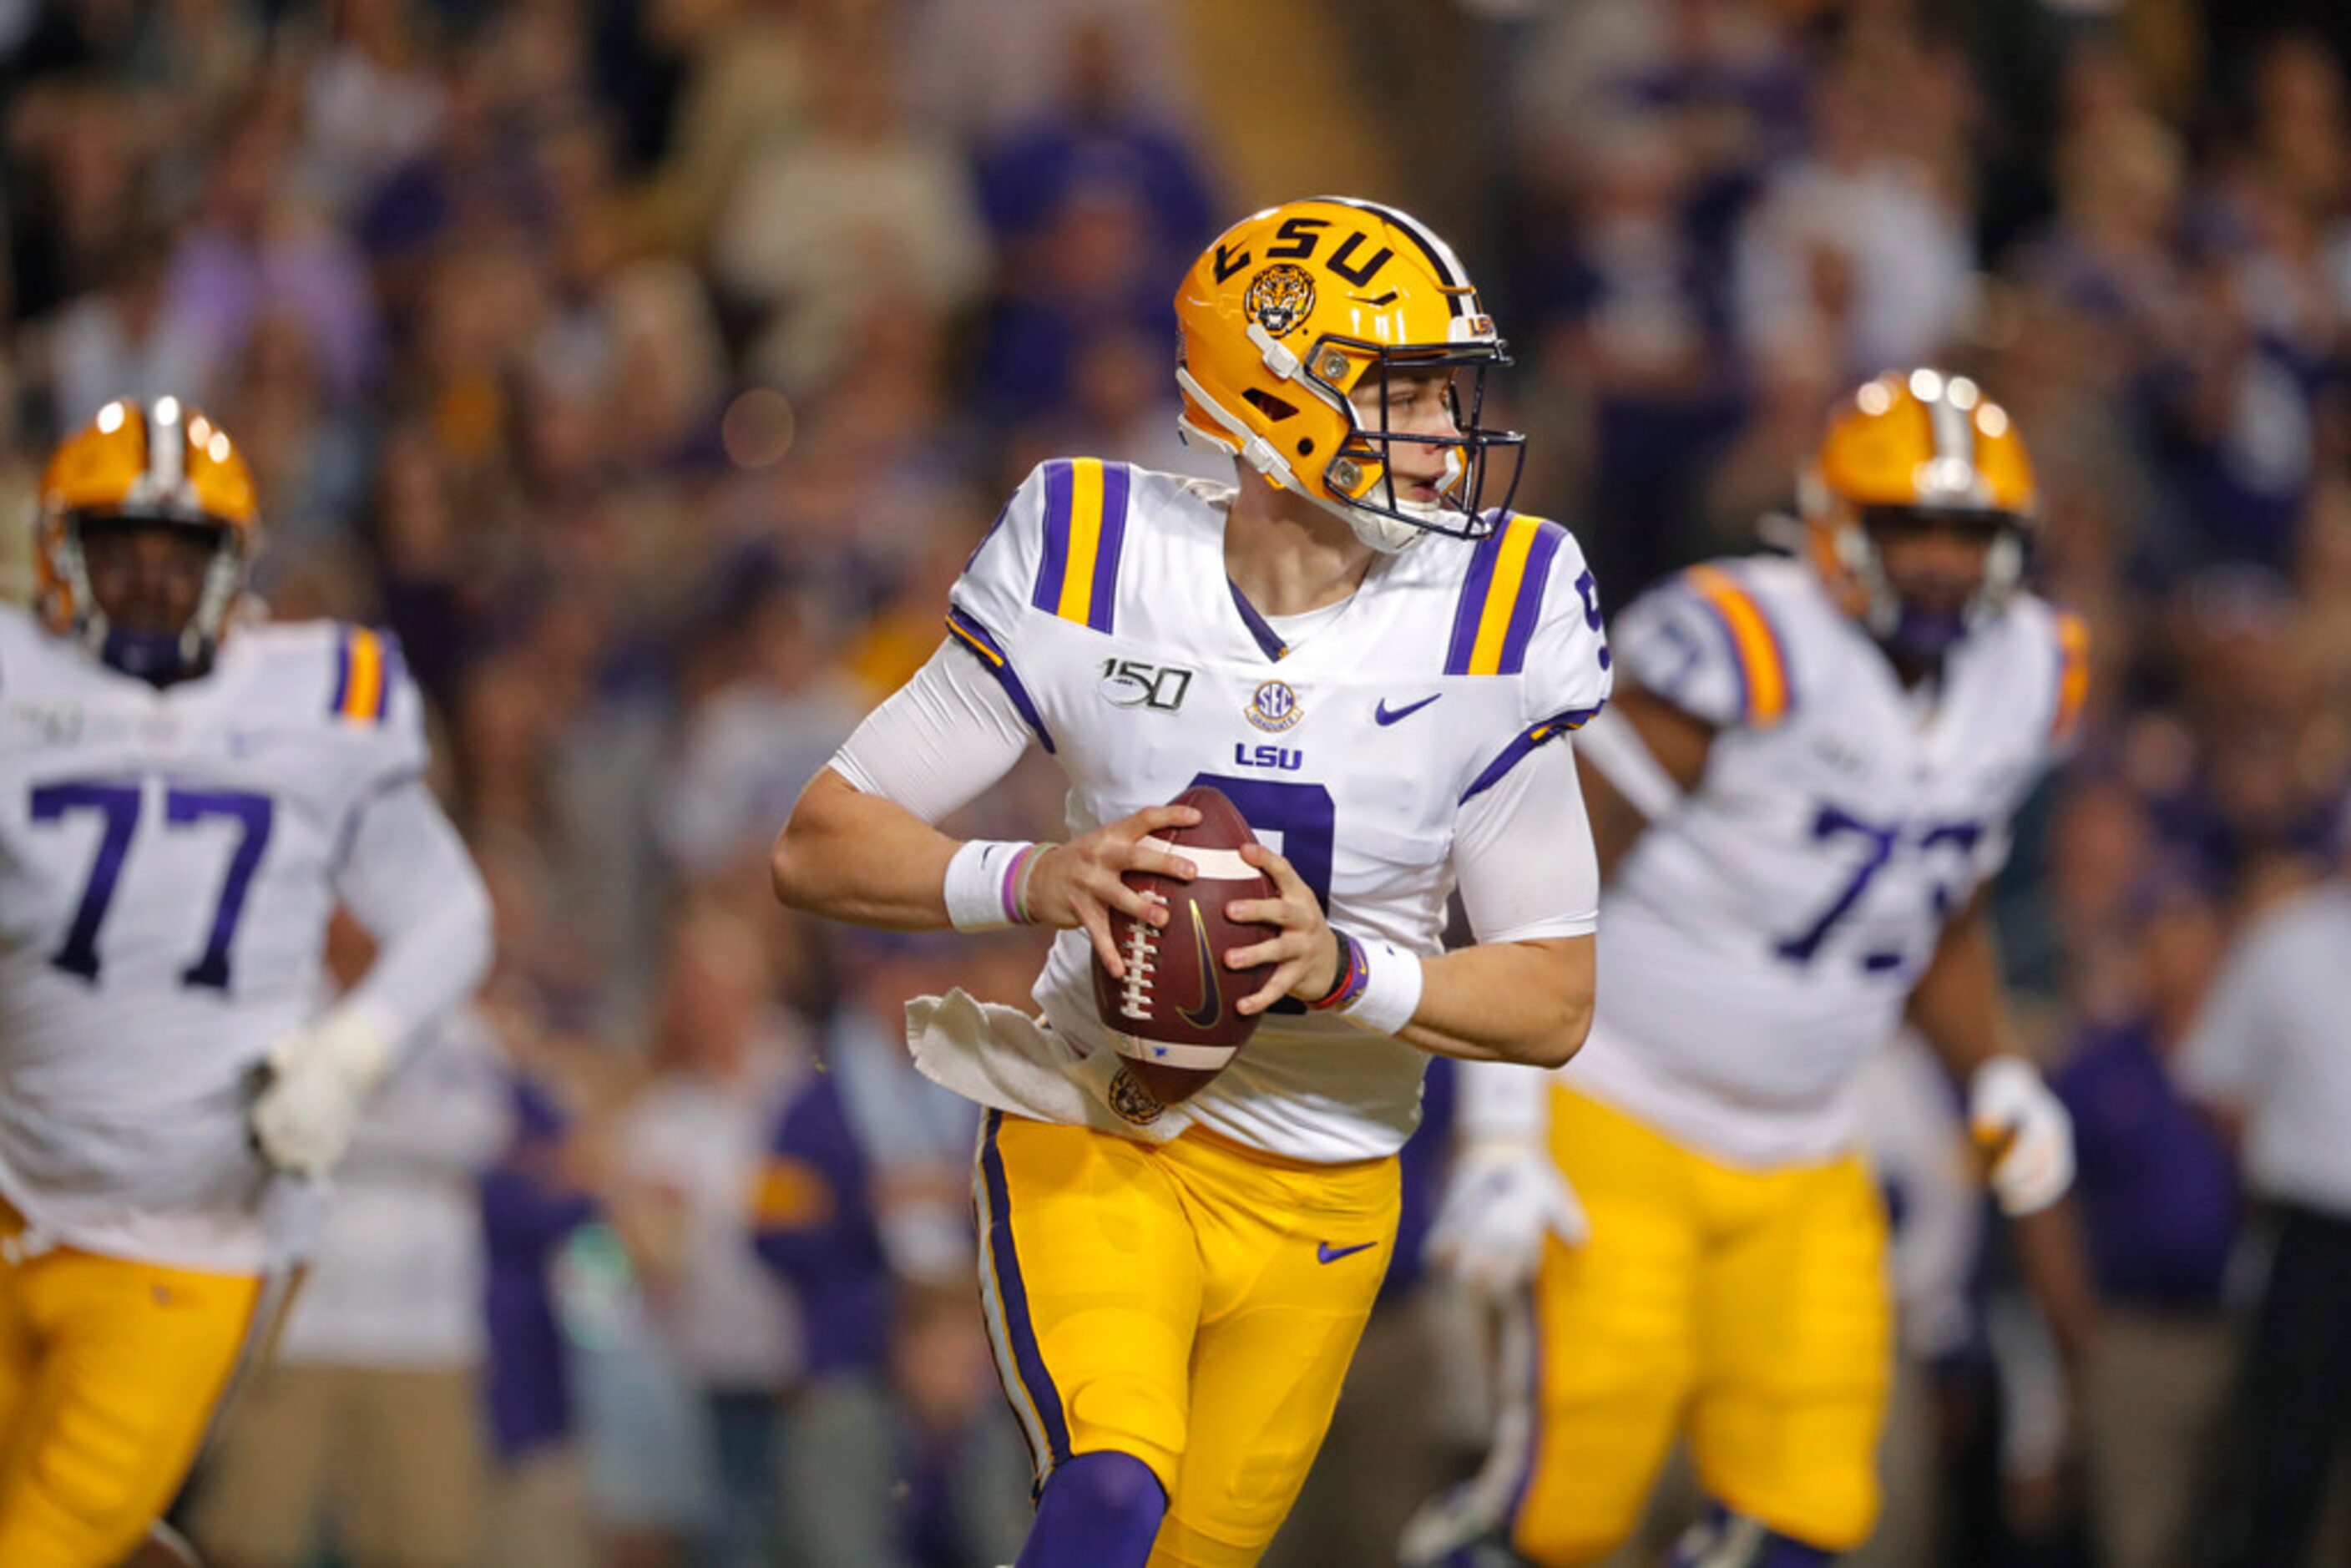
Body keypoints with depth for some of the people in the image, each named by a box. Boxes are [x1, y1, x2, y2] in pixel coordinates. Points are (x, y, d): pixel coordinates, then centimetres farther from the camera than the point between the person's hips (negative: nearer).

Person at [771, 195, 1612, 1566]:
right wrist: (1030, 882, -28)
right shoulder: (1094, 575, -11)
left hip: (1318, 1192, 3)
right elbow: (821, 846, -8)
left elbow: (1557, 1001, -5)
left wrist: (1347, 971, -25)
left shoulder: (1488, 628, -8)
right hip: (1095, 1139, -3)